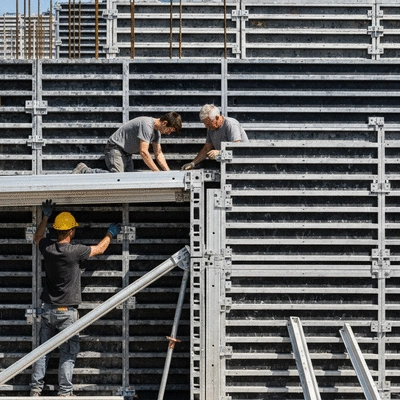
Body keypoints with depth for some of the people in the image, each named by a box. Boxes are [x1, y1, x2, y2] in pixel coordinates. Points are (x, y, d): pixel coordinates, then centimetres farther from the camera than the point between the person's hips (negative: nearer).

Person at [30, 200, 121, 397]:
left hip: (48, 309, 5)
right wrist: (110, 234, 21)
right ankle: (64, 392, 3)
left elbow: (38, 237, 24)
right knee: (67, 354, 2)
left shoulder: (47, 248, -3)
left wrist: (46, 216, 30)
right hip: (67, 312, -5)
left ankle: (35, 389, 11)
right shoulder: (75, 251, -15)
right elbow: (99, 249, 3)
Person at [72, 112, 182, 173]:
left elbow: (158, 154, 17)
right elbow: (143, 152, -27)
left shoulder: (157, 130, 8)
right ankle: (84, 171, -15)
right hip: (116, 148, -10)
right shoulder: (147, 125, -24)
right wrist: (158, 173, -23)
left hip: (126, 153, 10)